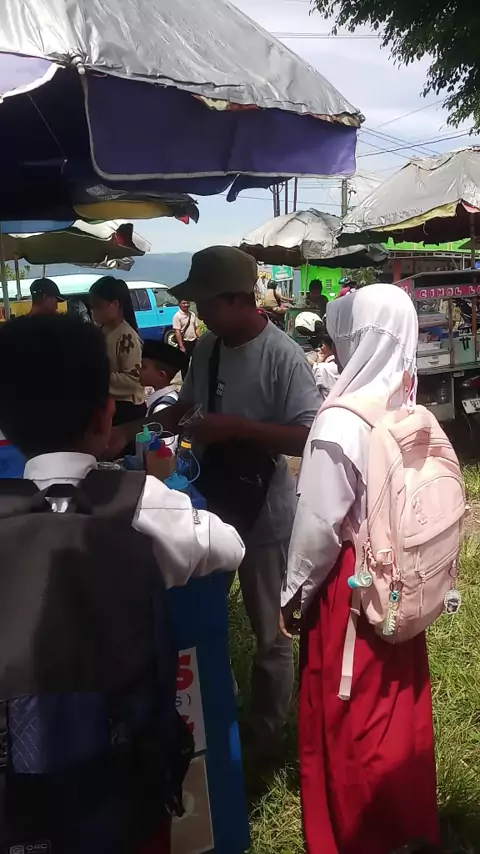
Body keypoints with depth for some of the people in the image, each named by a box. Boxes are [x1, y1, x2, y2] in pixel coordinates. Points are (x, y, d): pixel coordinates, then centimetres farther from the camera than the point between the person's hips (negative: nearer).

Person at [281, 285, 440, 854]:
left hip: (351, 582, -7)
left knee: (345, 710, 12)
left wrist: (294, 593, -5)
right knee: (398, 698, 22)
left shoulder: (341, 423, -23)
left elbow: (319, 525, -19)